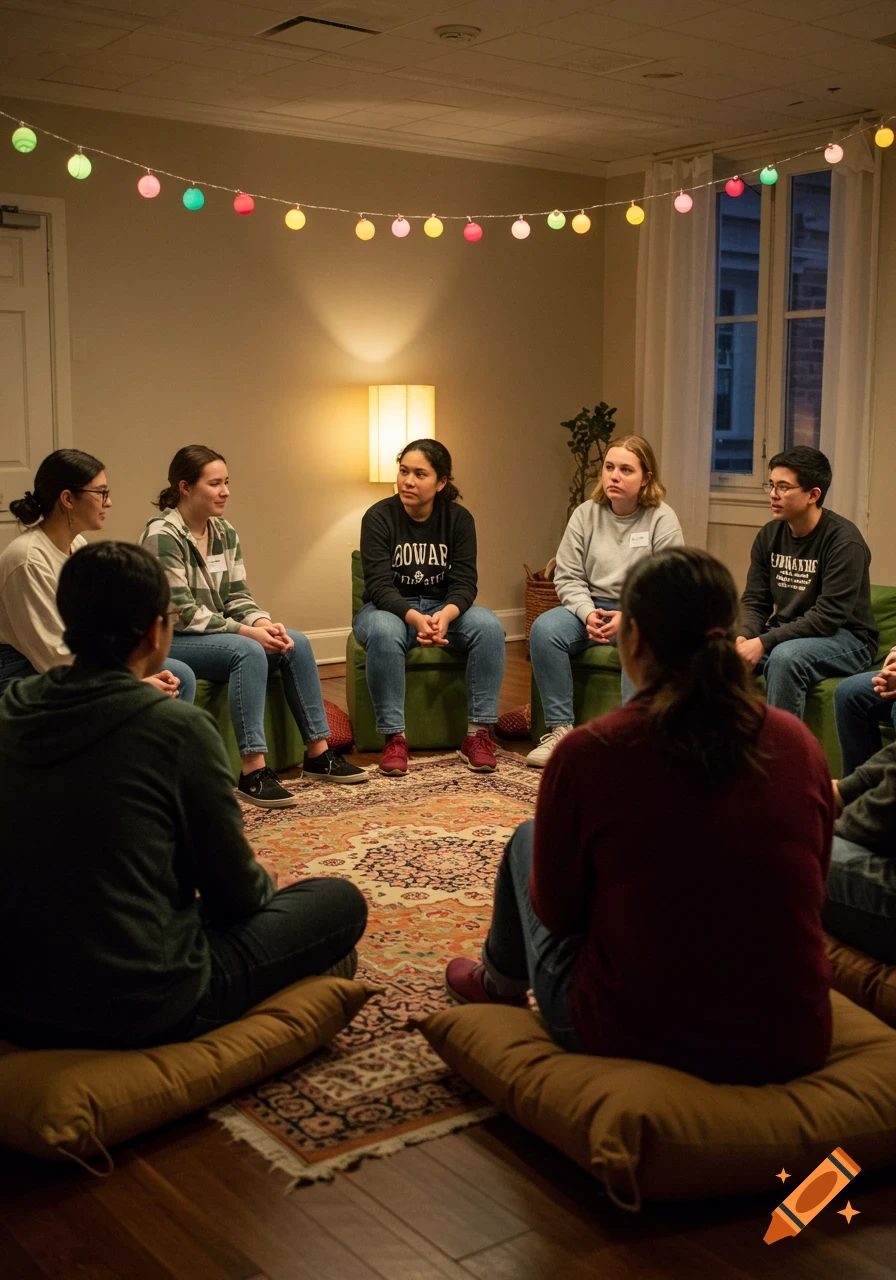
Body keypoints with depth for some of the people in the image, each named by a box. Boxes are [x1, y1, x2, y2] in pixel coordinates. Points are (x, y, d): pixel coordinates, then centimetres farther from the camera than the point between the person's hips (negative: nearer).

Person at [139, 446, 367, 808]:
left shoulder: (225, 533, 7)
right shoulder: (162, 535, -17)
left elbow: (238, 597, 7)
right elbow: (182, 613, -21)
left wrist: (265, 624, -15)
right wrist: (247, 632, -24)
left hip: (215, 634, 8)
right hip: (169, 641, -8)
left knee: (295, 643, -10)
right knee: (247, 651, -32)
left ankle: (318, 752, -3)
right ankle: (252, 770, -32)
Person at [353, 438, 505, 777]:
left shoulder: (459, 519, -4)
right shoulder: (378, 517, -12)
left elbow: (464, 583, -11)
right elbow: (379, 586, -19)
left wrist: (445, 614, -34)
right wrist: (415, 618, -38)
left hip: (443, 608, 3)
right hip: (388, 608, -2)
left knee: (489, 626, -27)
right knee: (383, 633, -38)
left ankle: (477, 735, -22)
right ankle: (394, 739, -29)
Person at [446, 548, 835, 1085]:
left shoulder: (587, 752, -17)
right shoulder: (800, 743, -7)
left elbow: (555, 910, -3)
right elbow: (810, 892, 7)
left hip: (630, 1037, -3)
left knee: (527, 842, 22)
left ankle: (501, 982, 49)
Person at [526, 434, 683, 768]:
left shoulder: (662, 519, -5)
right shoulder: (585, 514, 4)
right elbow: (568, 577, 3)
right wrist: (588, 613, -16)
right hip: (591, 606, 3)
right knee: (544, 629, -25)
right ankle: (560, 728, -19)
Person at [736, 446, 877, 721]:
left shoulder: (844, 541, -18)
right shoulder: (769, 535, 1)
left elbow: (828, 617, -24)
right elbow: (754, 601, 3)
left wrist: (764, 642, -28)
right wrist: (744, 637, -19)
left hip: (845, 639, -6)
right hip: (787, 636, 6)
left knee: (785, 657, -36)